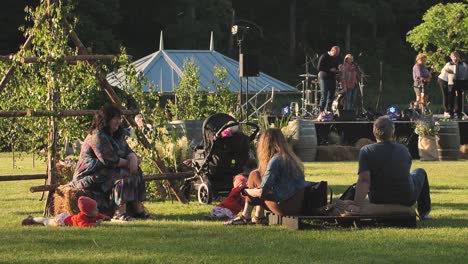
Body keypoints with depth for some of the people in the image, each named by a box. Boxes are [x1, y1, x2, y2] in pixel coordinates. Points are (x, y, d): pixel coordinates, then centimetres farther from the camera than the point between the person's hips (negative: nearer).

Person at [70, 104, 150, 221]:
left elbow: (128, 150, 10)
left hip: (105, 172, 10)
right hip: (90, 176, -10)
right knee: (123, 175, -28)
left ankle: (138, 209, -10)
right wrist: (127, 163, -12)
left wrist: (133, 158, -15)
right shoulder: (97, 137, -19)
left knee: (136, 172, -4)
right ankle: (120, 213, -34)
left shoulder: (117, 135, 14)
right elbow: (109, 160, -24)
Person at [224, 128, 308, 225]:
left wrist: (245, 191, 5)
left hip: (287, 207, -8)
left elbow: (261, 192, -14)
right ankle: (259, 217, 14)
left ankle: (245, 217, 7)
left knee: (254, 175, 3)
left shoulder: (275, 161, -12)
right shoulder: (290, 157, 14)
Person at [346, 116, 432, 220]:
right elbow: (405, 174, 10)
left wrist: (356, 204, -27)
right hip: (406, 200, 1)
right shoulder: (404, 150, -3)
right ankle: (424, 213, 37)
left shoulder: (366, 151, -13)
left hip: (378, 201, -1)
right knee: (420, 173, 31)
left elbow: (364, 180, -23)